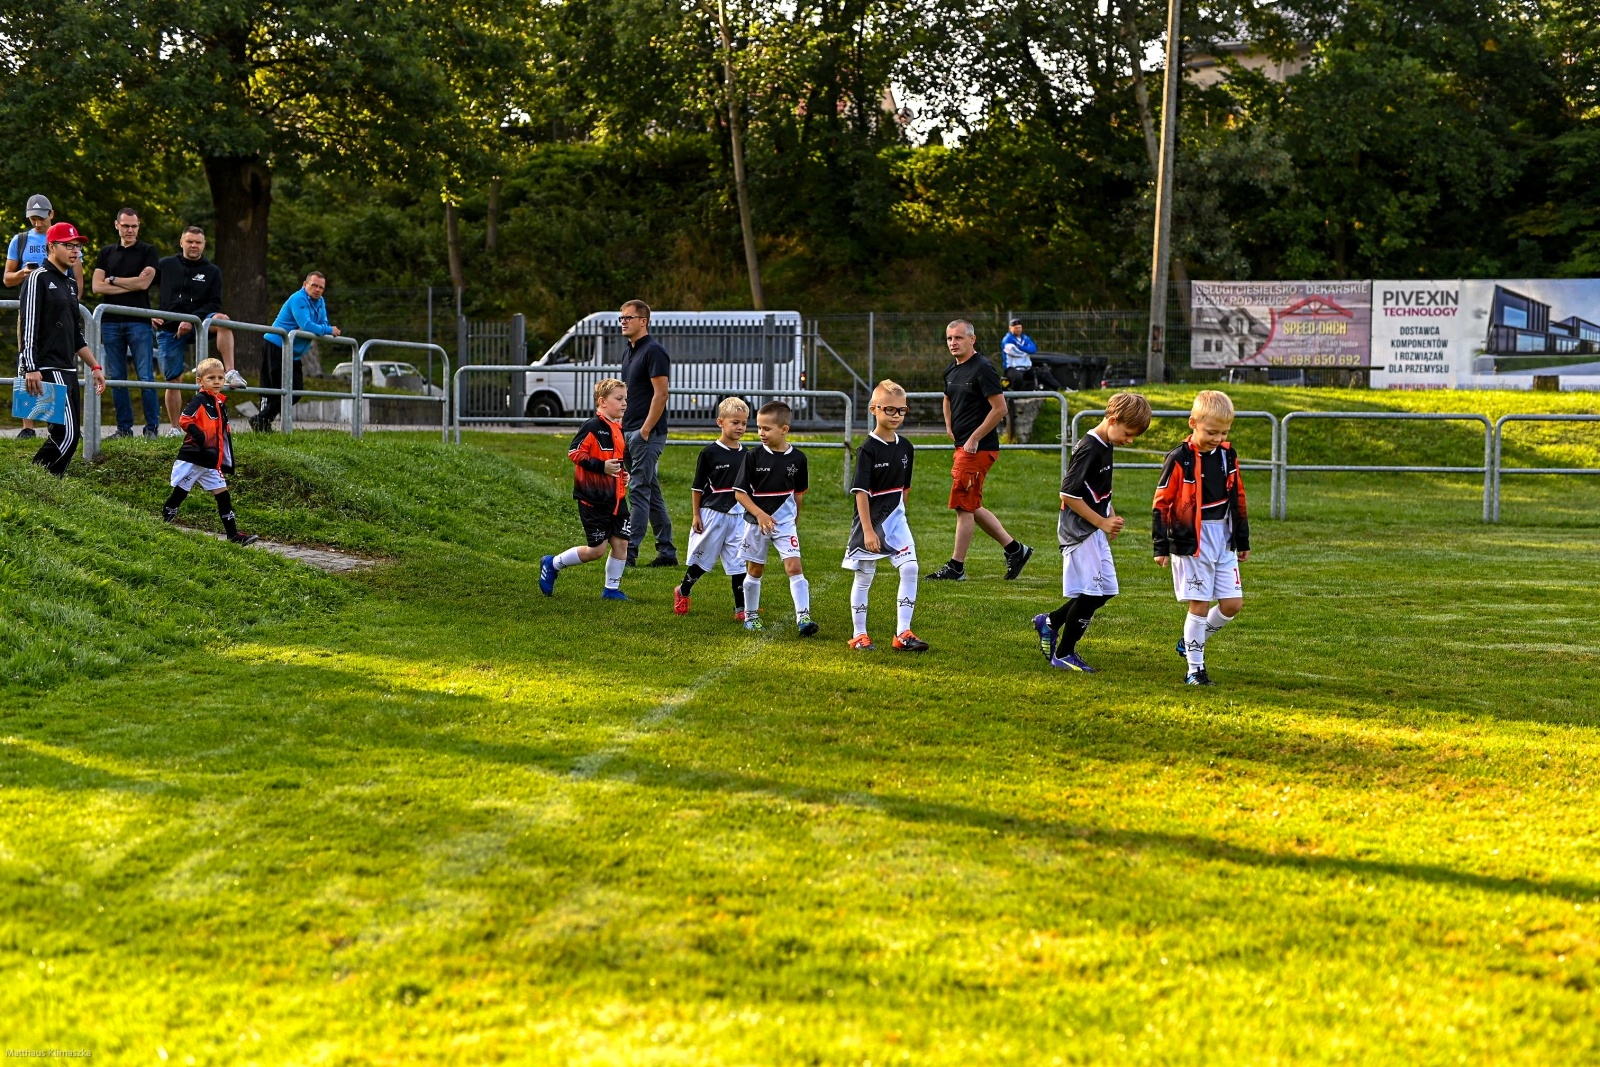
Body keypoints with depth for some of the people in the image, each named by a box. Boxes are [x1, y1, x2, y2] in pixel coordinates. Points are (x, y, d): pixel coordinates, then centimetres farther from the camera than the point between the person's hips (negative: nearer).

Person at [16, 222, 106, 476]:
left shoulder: (70, 283, 20)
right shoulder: (38, 278, -6)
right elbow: (27, 326, -14)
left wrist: (94, 367, 21)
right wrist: (30, 369, -21)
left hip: (68, 371, 9)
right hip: (46, 370, -9)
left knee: (69, 436, 5)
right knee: (67, 434, -16)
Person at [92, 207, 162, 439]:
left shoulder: (148, 251, 5)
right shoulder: (106, 253, 13)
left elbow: (144, 283, -8)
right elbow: (97, 286, 3)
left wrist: (112, 280, 0)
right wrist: (130, 286, -5)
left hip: (139, 322, -3)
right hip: (111, 322, 3)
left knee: (146, 377, -7)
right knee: (117, 378, 4)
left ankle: (152, 427, -3)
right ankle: (124, 427, 10)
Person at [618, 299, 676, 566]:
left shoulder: (653, 351, -11)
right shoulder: (630, 352, 17)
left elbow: (661, 394, -17)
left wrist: (645, 430, -19)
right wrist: (622, 429, 16)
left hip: (646, 434, -10)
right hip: (630, 432, 10)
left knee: (640, 492, -9)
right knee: (652, 493, 11)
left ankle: (629, 552, -9)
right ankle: (667, 552, 15)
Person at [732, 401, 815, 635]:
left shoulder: (797, 458, -4)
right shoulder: (753, 456, -9)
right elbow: (739, 492, -9)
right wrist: (760, 514, -19)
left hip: (785, 521, 0)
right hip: (756, 522, 0)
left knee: (794, 567, -12)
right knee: (755, 570, 12)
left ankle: (803, 618, -14)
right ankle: (751, 615, 29)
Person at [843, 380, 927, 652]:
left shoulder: (905, 448, 5)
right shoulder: (868, 449, -13)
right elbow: (860, 491, -16)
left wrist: (897, 514, 16)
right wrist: (868, 530, -20)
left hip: (895, 518, 5)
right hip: (869, 520, -5)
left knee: (910, 568, -9)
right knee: (864, 577, 5)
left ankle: (903, 633, -4)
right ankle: (859, 635, 16)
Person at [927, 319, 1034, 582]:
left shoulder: (983, 369, -14)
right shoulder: (951, 371, 13)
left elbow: (1000, 408, -18)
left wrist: (974, 439, -17)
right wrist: (949, 427, 17)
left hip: (978, 449, -10)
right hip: (963, 447, 10)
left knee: (964, 506, -5)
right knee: (971, 507, 13)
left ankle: (956, 567, 2)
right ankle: (1014, 548, 22)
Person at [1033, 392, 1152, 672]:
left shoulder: (1105, 446, 10)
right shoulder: (1089, 449, -19)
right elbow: (1068, 494, -22)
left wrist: (1111, 516, 9)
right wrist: (1102, 522, -17)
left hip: (1095, 532, 10)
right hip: (1080, 532, -10)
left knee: (1104, 590, 12)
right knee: (1090, 595, -5)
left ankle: (1050, 623, 25)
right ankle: (1063, 654, 7)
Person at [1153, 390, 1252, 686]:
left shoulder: (1228, 455, 5)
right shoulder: (1179, 459, -12)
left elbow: (1238, 499, 15)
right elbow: (1162, 503, -8)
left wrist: (1243, 540, 18)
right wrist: (1161, 546, -10)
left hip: (1223, 540, 6)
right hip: (1191, 541, -5)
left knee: (1233, 603, 4)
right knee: (1199, 604, -3)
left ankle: (1193, 640, 26)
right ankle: (1195, 668, 7)